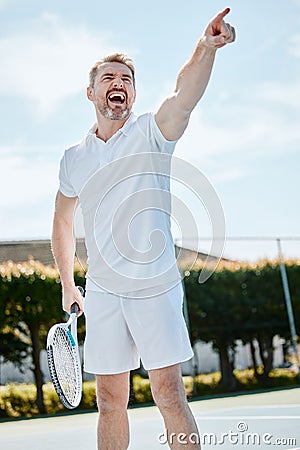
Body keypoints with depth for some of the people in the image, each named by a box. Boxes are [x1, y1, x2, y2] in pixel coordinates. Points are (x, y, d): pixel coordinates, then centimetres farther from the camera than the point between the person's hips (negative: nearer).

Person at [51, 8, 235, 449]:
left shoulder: (151, 133, -3)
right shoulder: (74, 158, 8)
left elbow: (183, 98, -25)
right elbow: (63, 221, 21)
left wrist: (206, 47, -44)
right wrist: (68, 284, 19)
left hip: (156, 288, -3)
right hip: (101, 295, 3)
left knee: (169, 395, -4)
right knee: (110, 402, 8)